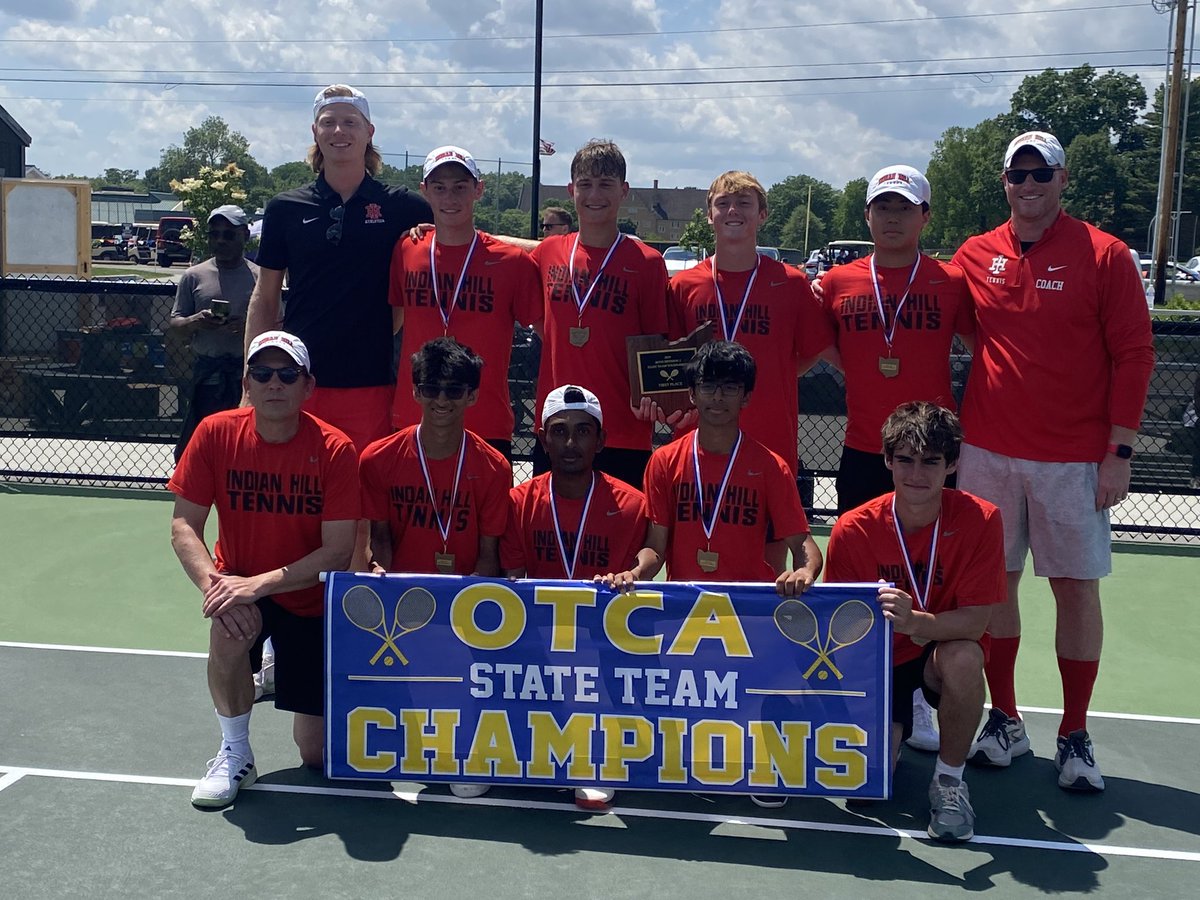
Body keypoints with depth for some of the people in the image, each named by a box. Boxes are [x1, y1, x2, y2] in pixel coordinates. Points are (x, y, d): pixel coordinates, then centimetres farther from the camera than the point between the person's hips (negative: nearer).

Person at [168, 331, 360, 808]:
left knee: (317, 753, 0)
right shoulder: (216, 433, -12)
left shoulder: (335, 449, -18)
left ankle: (283, 666, 34)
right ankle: (235, 754, -12)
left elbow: (338, 551, -21)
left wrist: (260, 583, -31)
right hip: (239, 584, 1)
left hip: (312, 599, -1)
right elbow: (183, 526, -11)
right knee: (229, 628, -38)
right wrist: (212, 582, -30)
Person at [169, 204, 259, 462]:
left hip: (249, 374, -1)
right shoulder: (194, 276, 8)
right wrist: (195, 322, -13)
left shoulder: (260, 278, 4)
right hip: (206, 372, 1)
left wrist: (249, 325, -17)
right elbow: (174, 323, 9)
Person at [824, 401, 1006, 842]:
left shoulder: (979, 519, -18)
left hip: (944, 652, 0)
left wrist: (914, 622, -42)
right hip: (877, 660, 1)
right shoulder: (852, 530, -16)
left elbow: (975, 620, -23)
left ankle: (949, 780, -11)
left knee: (963, 658, -37)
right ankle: (893, 726, 21)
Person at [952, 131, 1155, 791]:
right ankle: (1005, 722, 21)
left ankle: (1075, 736, 15)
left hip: (1074, 458, -2)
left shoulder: (1104, 255, -2)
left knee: (1076, 588, 3)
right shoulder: (974, 256, 6)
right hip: (987, 451, 3)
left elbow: (1133, 356, -3)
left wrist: (1119, 451, -9)